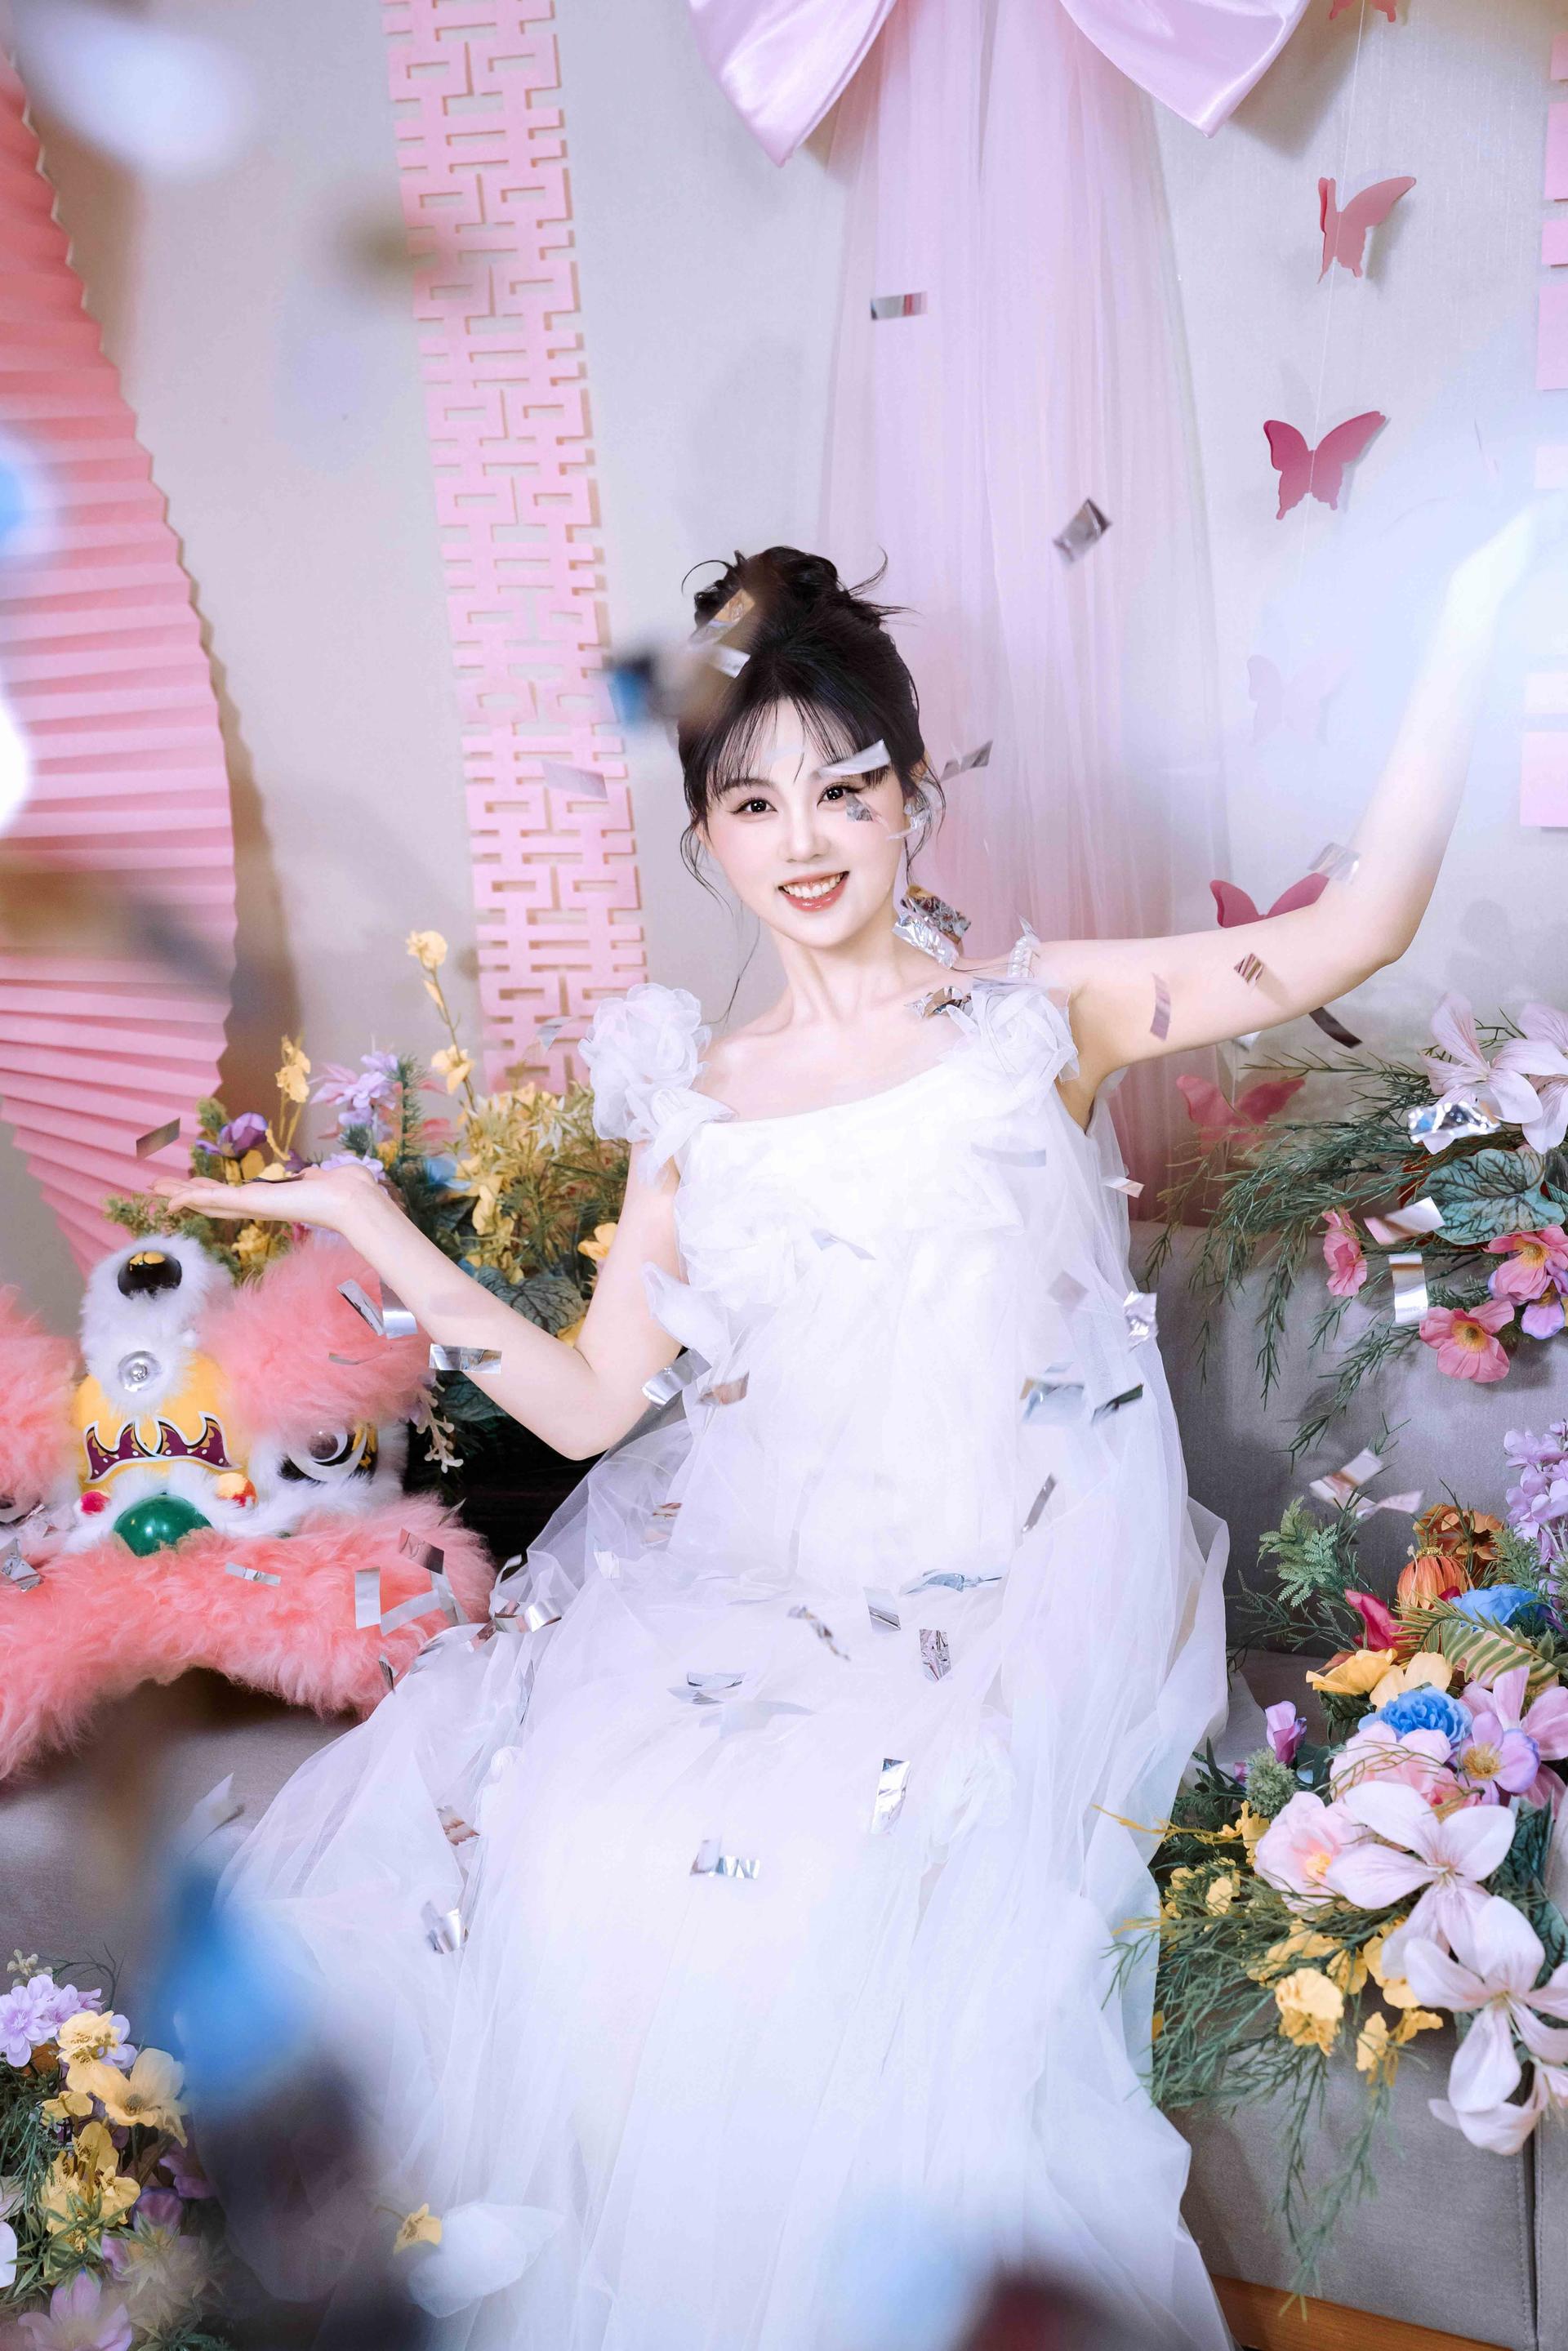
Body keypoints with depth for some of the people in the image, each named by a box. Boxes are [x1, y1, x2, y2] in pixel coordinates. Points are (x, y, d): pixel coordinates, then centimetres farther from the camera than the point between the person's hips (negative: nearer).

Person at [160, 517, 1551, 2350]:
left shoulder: (1040, 1015, 3)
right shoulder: (696, 1107, 9)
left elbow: (1351, 932, -7)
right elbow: (588, 1403, 6)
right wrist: (367, 1224, 2)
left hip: (1001, 1601, -3)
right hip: (737, 1590, 4)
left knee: (803, 1902, -26)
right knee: (482, 1842, -13)